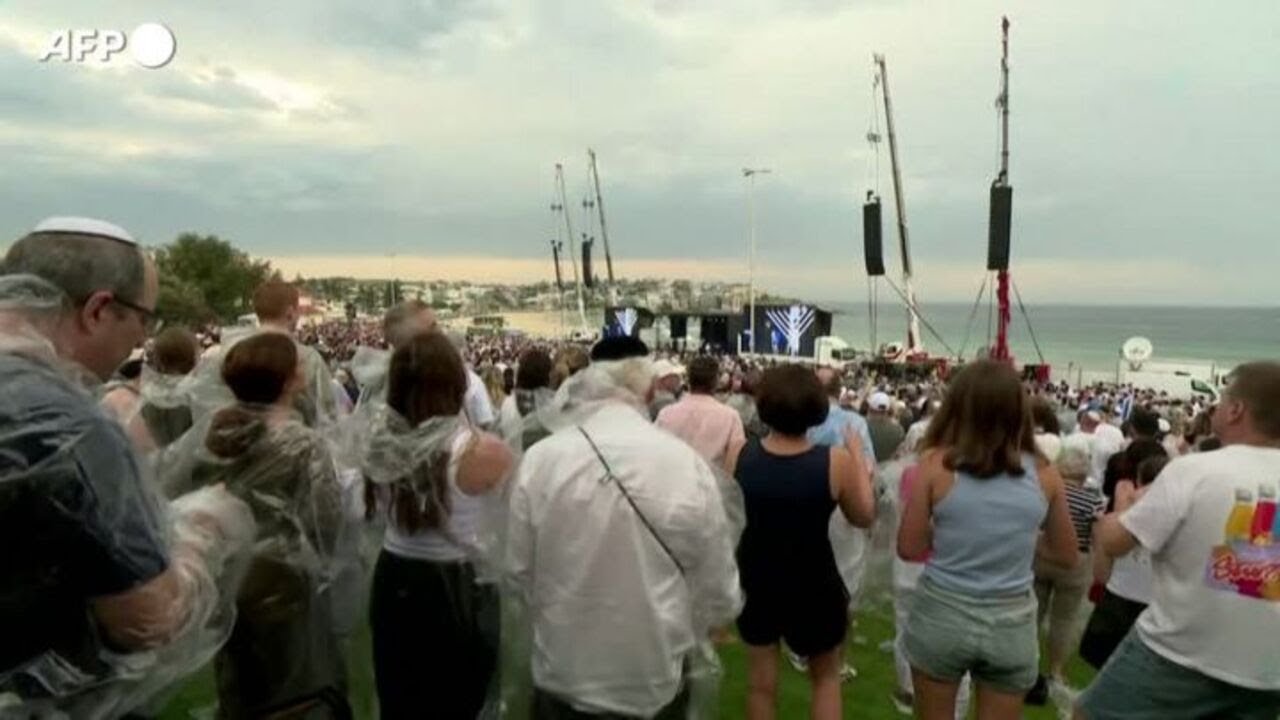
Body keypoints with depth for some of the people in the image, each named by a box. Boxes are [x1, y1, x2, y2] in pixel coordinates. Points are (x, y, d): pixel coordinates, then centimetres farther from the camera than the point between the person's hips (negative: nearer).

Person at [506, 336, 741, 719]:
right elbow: (717, 587, -8)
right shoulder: (687, 464, -17)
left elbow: (520, 570, -3)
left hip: (562, 675, 1)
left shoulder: (539, 459, -15)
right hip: (656, 680, 0)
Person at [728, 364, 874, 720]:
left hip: (754, 582, 1)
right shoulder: (836, 462, -23)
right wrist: (858, 456, 4)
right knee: (826, 677, 26)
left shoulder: (738, 455, -19)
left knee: (761, 683, 21)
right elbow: (864, 517, -5)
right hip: (813, 586, -1)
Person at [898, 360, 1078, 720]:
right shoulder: (1044, 473, -4)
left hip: (941, 612, -1)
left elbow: (909, 549, -6)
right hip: (1012, 621, 2)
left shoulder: (936, 463, -11)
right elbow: (1067, 556, 8)